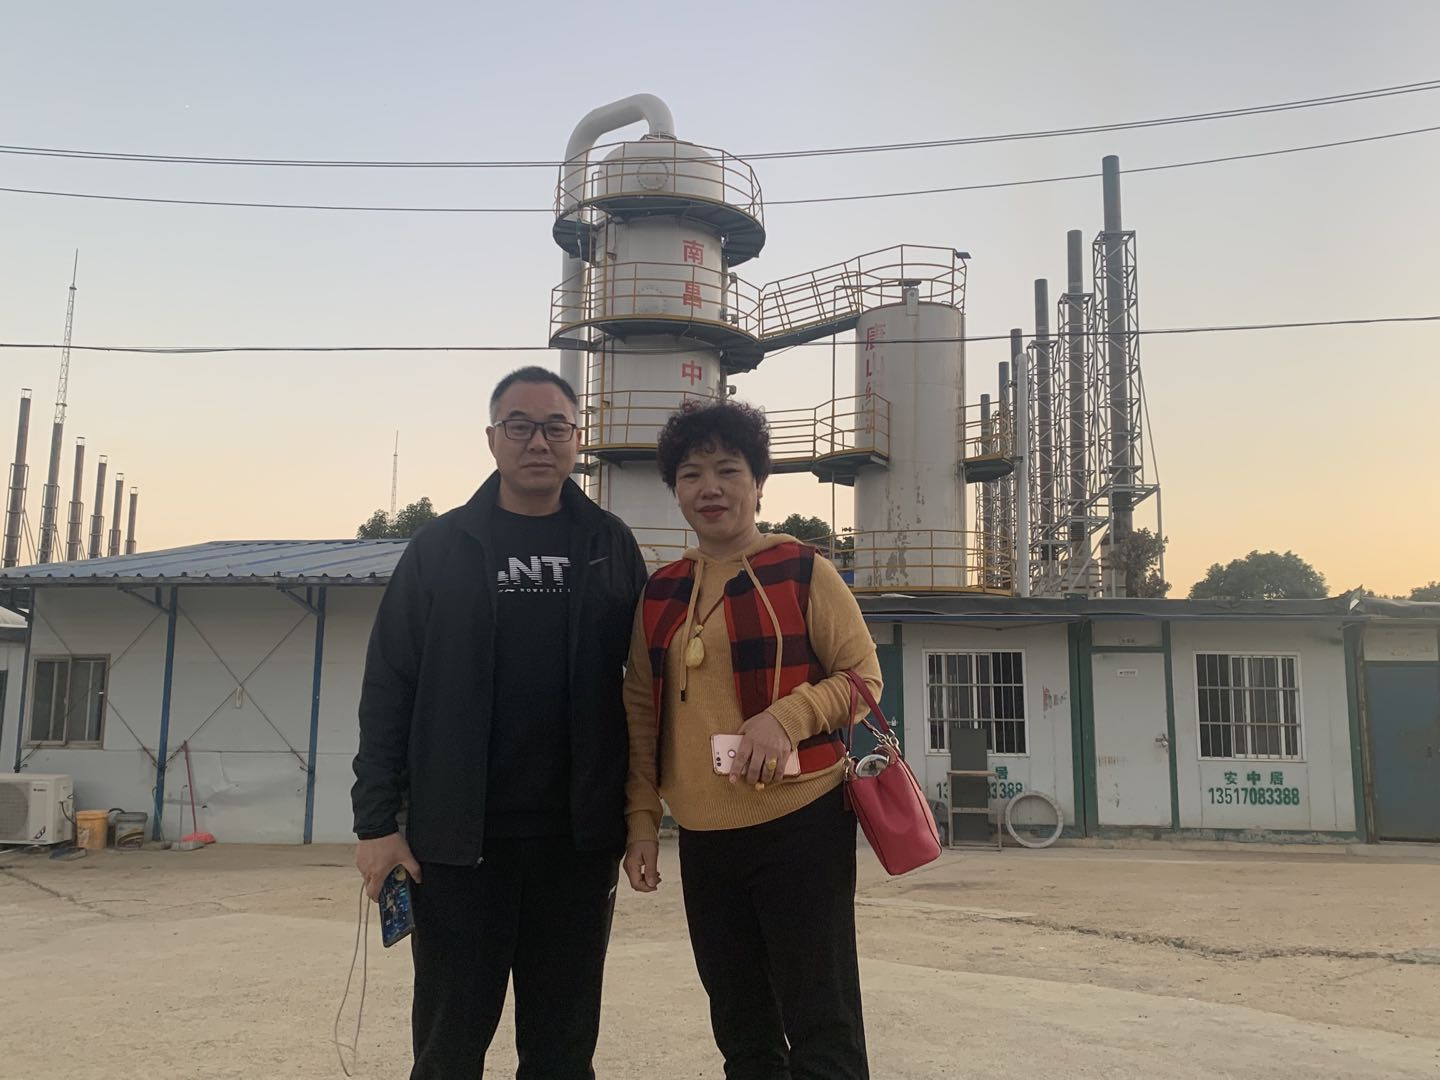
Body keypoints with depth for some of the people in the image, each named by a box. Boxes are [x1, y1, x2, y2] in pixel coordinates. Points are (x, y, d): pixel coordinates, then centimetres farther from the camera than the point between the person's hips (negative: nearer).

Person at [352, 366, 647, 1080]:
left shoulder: (610, 546, 5)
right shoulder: (443, 547, 2)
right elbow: (388, 688, 0)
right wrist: (376, 821, -5)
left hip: (579, 838, 1)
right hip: (458, 837, -1)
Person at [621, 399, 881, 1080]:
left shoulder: (802, 570, -4)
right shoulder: (658, 594, 8)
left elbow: (863, 675, -4)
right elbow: (642, 713, 12)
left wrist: (788, 715, -21)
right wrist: (642, 819, 7)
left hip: (801, 825, -4)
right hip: (703, 839, 5)